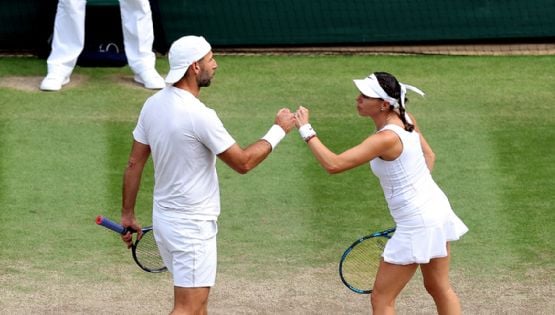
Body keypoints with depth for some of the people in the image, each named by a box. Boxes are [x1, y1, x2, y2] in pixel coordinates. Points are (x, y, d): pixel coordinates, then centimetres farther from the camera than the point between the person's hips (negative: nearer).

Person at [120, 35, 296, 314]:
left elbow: (134, 164, 8)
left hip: (164, 217, 9)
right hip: (193, 228, -9)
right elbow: (243, 163, -14)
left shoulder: (153, 105, 2)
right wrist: (278, 130, -2)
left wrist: (127, 214, 16)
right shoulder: (199, 116, -22)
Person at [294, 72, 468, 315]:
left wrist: (306, 130, -22)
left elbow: (333, 164, -31)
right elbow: (429, 156, 15)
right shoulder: (406, 120, -1)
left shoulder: (386, 139, -27)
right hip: (437, 210, 9)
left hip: (416, 226, -9)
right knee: (440, 289, 22)